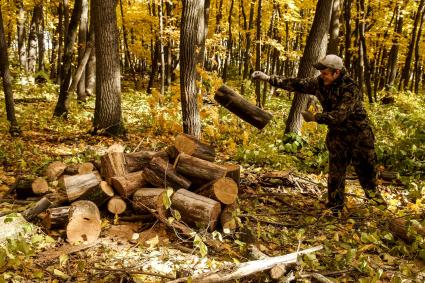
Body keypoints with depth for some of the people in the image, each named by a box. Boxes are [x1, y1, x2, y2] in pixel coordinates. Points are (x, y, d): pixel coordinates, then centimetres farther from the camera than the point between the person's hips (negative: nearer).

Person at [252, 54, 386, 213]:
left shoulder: (350, 89, -27)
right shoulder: (319, 83, -9)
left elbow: (340, 116, -33)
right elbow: (295, 84, -8)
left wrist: (315, 117, -29)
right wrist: (268, 78, -14)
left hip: (358, 133, -4)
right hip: (337, 134, 4)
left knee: (366, 168, 12)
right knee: (335, 170, 5)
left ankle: (373, 194, 37)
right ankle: (334, 206, 16)